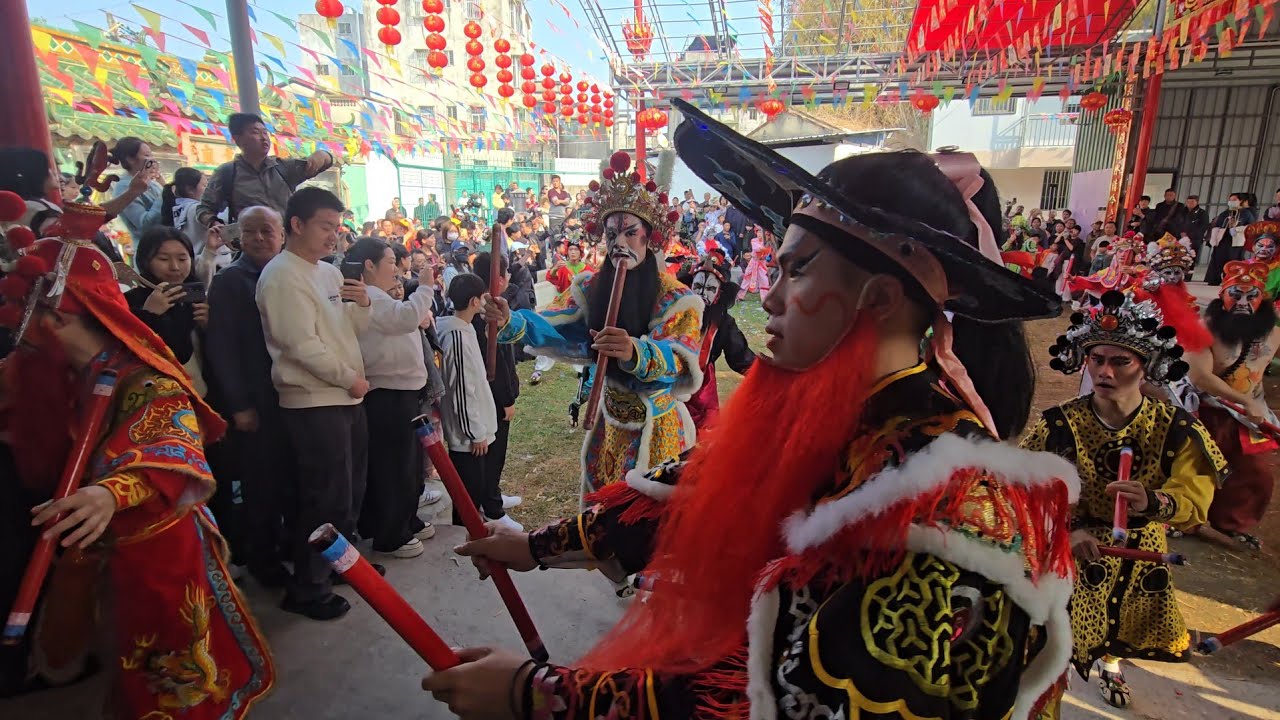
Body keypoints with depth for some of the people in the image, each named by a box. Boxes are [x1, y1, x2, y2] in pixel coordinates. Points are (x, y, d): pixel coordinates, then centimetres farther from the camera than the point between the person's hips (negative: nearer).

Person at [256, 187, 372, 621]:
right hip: (313, 402, -8)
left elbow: (352, 330, 15)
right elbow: (302, 345, -18)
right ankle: (307, 589, 15)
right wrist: (350, 377, -10)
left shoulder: (329, 273, 14)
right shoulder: (282, 276, -12)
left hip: (347, 397, 9)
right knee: (325, 498, -1)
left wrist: (361, 304, -4)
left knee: (350, 489, 19)